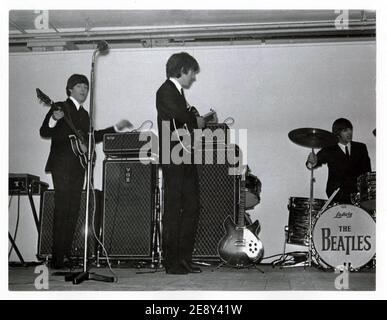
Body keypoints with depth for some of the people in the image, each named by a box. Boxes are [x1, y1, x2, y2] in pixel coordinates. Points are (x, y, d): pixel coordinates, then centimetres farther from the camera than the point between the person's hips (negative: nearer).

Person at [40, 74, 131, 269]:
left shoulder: (84, 114, 21)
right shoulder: (60, 108, -2)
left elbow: (90, 137, 27)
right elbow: (44, 132, -8)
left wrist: (116, 128, 27)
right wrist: (54, 120, -28)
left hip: (78, 167, 8)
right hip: (62, 166, -7)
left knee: (73, 211, 5)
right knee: (62, 211, -12)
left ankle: (67, 254, 10)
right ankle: (57, 258, -11)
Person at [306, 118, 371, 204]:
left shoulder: (361, 148, 16)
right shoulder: (329, 150, 7)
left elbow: (367, 171, 14)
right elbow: (318, 158, -6)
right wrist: (312, 162, -32)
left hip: (358, 190, 3)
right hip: (337, 191, -3)